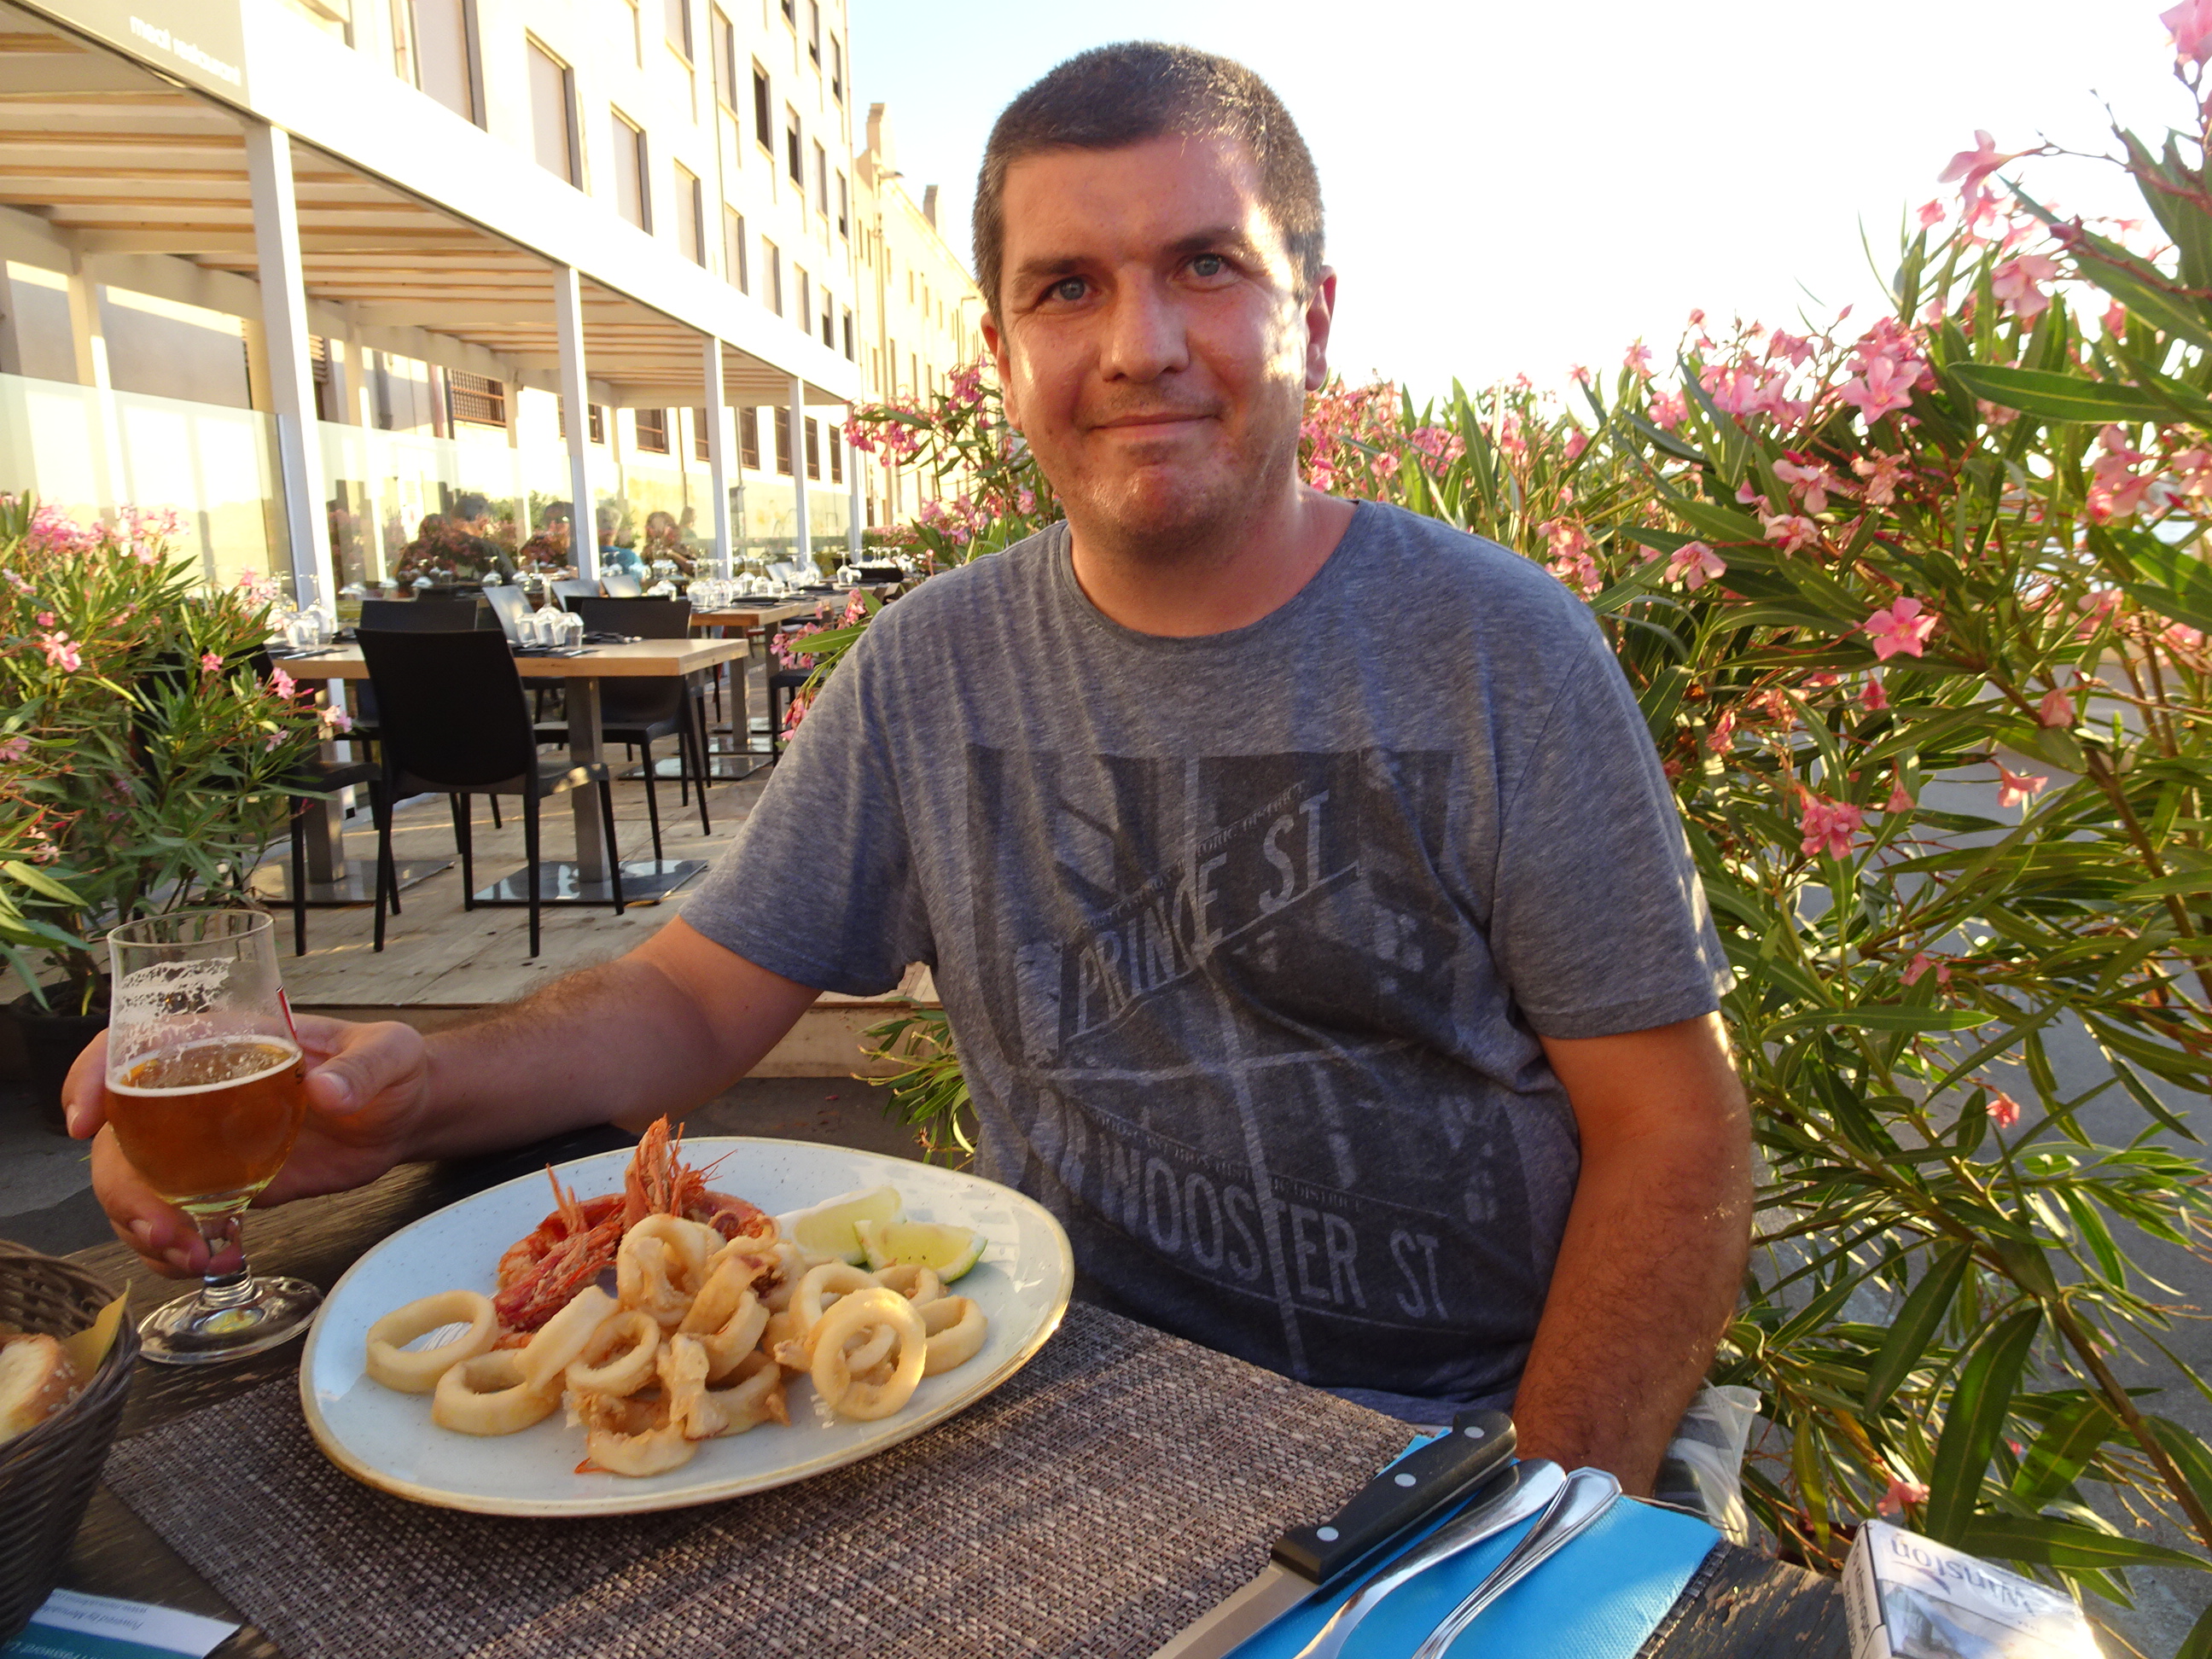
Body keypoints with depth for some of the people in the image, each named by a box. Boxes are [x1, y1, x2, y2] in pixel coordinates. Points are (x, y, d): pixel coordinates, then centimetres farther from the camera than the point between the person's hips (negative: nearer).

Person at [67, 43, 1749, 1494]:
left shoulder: (1499, 650, -9)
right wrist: (419, 1085, -17)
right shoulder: (934, 668, 0)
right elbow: (698, 993, 3)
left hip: (1451, 1430, -1)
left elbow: (1674, 1129, -7)